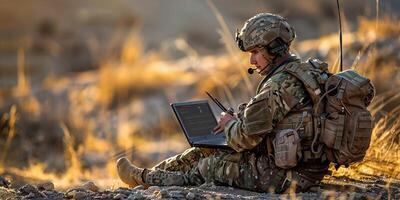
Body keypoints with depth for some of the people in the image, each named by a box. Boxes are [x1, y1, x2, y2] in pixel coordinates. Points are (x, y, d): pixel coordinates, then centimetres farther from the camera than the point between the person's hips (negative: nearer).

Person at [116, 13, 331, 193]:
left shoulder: (280, 86, -22)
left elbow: (245, 138, -20)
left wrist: (230, 123, 0)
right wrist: (239, 120, 10)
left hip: (282, 176, -9)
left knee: (210, 166, 8)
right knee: (206, 150, 17)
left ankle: (145, 178, 28)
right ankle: (151, 174, 31)